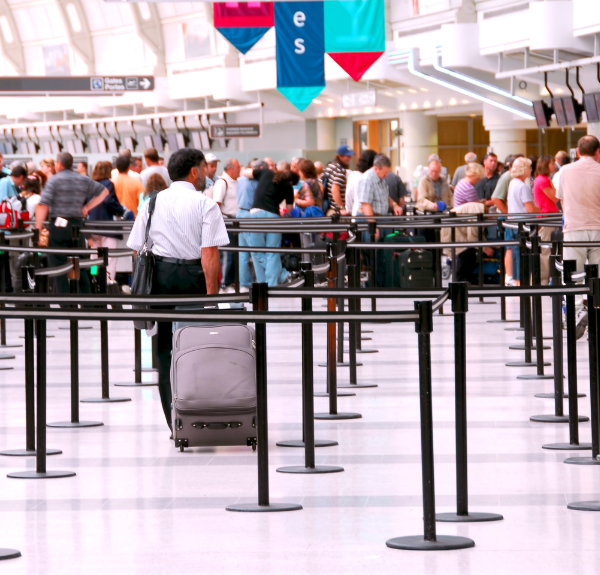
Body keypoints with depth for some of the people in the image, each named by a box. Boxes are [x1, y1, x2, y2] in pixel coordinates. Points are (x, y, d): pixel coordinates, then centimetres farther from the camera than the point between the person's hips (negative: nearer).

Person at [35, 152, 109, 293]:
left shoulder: (53, 181, -6)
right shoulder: (83, 180, 9)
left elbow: (43, 206, -15)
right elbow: (104, 191, 20)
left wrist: (38, 229, -13)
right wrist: (87, 207, 17)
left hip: (58, 225, -5)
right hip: (77, 225, 5)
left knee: (58, 266, -1)